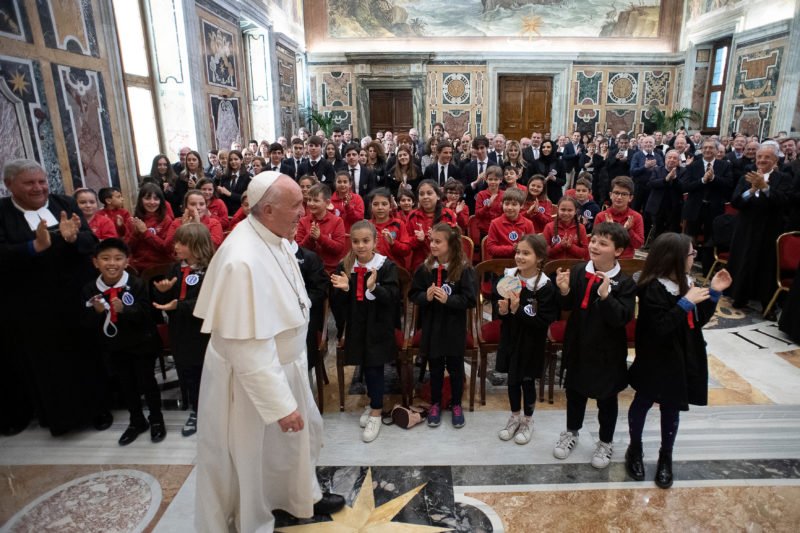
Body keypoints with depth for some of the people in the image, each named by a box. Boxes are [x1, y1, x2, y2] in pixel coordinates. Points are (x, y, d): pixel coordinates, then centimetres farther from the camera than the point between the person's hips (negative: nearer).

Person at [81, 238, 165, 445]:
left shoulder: (136, 284, -16)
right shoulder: (90, 290, -7)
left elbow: (146, 314, -20)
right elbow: (88, 324, -5)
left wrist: (124, 309, -35)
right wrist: (96, 311, -25)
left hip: (141, 344, -3)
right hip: (114, 348, 4)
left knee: (146, 381, 7)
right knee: (126, 385, 17)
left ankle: (156, 419, 28)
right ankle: (137, 421, 36)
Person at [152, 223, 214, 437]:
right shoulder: (176, 268, 5)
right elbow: (165, 301, 8)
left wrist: (178, 306, -31)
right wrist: (162, 291, -13)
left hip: (203, 334, -6)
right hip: (180, 333, 6)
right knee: (186, 375, 18)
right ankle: (195, 412, 36)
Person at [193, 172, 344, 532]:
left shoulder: (273, 237, -5)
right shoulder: (243, 260, -34)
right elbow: (248, 345, -32)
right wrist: (281, 404, -27)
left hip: (284, 363, 9)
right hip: (253, 376, -9)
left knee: (302, 431, 26)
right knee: (256, 455, 16)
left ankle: (304, 497, 52)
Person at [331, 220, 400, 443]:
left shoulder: (386, 266, -11)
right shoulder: (344, 266, -1)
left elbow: (393, 297, -19)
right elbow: (336, 302, 0)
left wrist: (374, 288, -35)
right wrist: (343, 289, -22)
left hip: (378, 327, -4)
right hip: (356, 325, 4)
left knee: (374, 368, 1)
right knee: (365, 366, 16)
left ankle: (376, 413, 17)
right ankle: (373, 402, 37)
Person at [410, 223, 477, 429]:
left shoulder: (464, 269, -13)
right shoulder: (424, 268, -5)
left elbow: (470, 300, -14)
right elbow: (413, 295, 1)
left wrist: (448, 299, -26)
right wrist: (426, 296, -19)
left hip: (454, 328, -2)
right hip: (431, 327, 2)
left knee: (455, 367, 14)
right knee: (435, 368, 16)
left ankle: (456, 405, 34)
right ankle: (435, 404, 35)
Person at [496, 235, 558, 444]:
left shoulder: (545, 286, -20)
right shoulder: (508, 276, -6)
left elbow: (543, 321, -23)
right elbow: (496, 300, 6)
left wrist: (518, 311, -31)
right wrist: (502, 310, -16)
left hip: (531, 342, -4)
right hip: (510, 338, 4)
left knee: (527, 381, 12)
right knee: (512, 379, 17)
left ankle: (527, 421, 35)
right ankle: (515, 417, 39)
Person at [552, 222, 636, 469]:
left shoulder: (625, 283, -17)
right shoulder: (578, 271, -8)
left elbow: (622, 318, -25)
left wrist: (606, 296, -38)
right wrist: (564, 291, -18)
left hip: (607, 351, -3)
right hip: (578, 344, 3)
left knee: (606, 397, 15)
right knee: (575, 391, 20)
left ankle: (606, 442, 38)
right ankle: (571, 432, 42)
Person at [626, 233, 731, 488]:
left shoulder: (686, 282, 2)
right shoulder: (653, 289, -22)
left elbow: (698, 321, 8)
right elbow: (659, 328, -27)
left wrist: (713, 293, -1)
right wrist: (686, 302, -28)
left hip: (681, 360, 7)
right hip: (655, 361, -6)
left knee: (671, 408, 17)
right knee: (642, 403, 14)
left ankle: (666, 457, 35)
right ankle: (635, 449, 34)